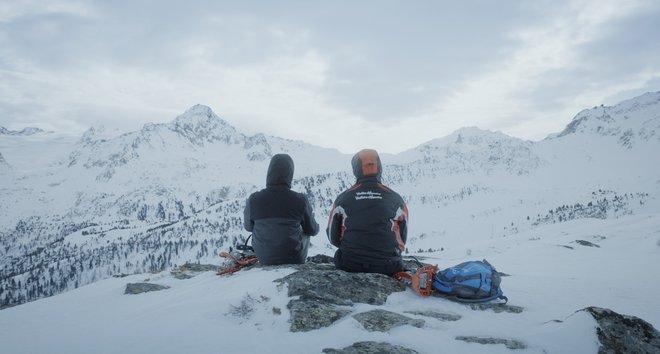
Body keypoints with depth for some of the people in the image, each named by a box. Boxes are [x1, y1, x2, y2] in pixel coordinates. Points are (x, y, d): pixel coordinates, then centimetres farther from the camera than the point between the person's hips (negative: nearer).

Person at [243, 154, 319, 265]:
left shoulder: (253, 200, -16)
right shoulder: (300, 200, -20)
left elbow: (248, 227, 3)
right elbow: (312, 230, -4)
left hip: (264, 259, 1)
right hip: (294, 259, -1)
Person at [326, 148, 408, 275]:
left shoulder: (343, 199, -1)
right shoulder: (395, 199, 0)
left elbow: (333, 237, 8)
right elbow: (402, 238, 8)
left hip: (349, 266, 1)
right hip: (387, 268, 0)